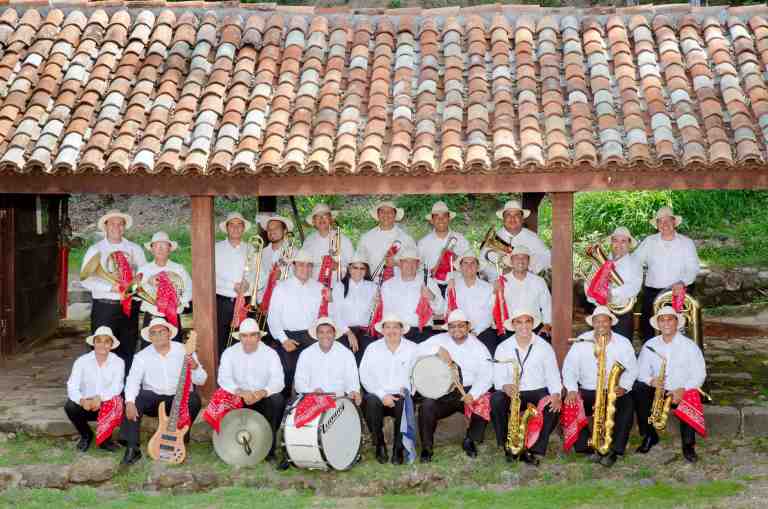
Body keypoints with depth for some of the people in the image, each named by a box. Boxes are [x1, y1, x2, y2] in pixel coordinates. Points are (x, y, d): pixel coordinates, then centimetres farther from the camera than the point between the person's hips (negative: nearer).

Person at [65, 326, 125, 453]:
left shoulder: (118, 362, -5)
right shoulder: (82, 361, -5)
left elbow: (117, 387, -17)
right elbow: (72, 387, -14)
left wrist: (100, 398, -36)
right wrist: (82, 400, -35)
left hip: (107, 404, -1)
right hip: (86, 405, 1)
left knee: (116, 402, -32)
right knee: (70, 407, -28)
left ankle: (105, 439, -4)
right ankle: (86, 435, 4)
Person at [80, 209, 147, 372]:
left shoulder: (134, 249, 13)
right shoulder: (95, 250, 4)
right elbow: (86, 279, -5)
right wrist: (111, 287, -18)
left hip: (129, 307, 3)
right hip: (104, 307, -3)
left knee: (128, 351, 7)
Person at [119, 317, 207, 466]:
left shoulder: (184, 352, -3)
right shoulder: (143, 356, -1)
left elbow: (201, 381, -6)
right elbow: (133, 380, -13)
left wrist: (195, 367, -28)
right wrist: (130, 402, -32)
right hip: (153, 398, 1)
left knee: (194, 399, -29)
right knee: (135, 399, -27)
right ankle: (132, 448, -25)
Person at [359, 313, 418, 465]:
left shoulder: (412, 348, 7)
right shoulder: (373, 348, 7)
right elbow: (365, 376, -3)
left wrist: (406, 389, -18)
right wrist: (382, 395, -15)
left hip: (402, 396, 0)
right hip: (378, 395, 0)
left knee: (405, 403, -33)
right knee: (370, 402, -32)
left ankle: (399, 449, -14)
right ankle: (380, 446, -12)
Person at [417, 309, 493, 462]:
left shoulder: (478, 347, 1)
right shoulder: (441, 339, 5)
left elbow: (486, 375, -8)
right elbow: (419, 350, -6)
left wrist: (473, 394, -24)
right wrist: (438, 349, -23)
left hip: (469, 391, 0)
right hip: (442, 392, 0)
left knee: (485, 404, -25)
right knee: (427, 406, -27)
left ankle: (470, 440, 2)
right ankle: (426, 446, -6)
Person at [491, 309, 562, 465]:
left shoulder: (544, 347, 3)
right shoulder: (503, 348, 2)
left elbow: (553, 375, -2)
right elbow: (498, 377, -4)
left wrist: (555, 395, -21)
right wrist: (505, 386, -28)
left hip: (538, 391, 0)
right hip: (511, 393, 0)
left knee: (554, 407, -30)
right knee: (496, 400, -31)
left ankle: (533, 450, -21)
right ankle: (508, 445, -16)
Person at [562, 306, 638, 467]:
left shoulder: (622, 342, 2)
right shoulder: (582, 341, 0)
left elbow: (632, 369, 1)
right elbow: (569, 368, -3)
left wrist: (623, 387, -18)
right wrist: (572, 390, -19)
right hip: (587, 391, 1)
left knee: (627, 405, -30)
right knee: (570, 405, -25)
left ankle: (615, 450, -23)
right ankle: (587, 447, -18)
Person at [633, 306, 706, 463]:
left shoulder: (689, 345, -2)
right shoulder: (650, 345, 7)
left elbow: (700, 374, -8)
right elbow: (641, 371, 5)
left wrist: (683, 390, -24)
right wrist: (650, 381, -19)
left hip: (682, 392, -3)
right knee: (638, 390, -26)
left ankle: (688, 445, -15)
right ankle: (649, 436, -10)